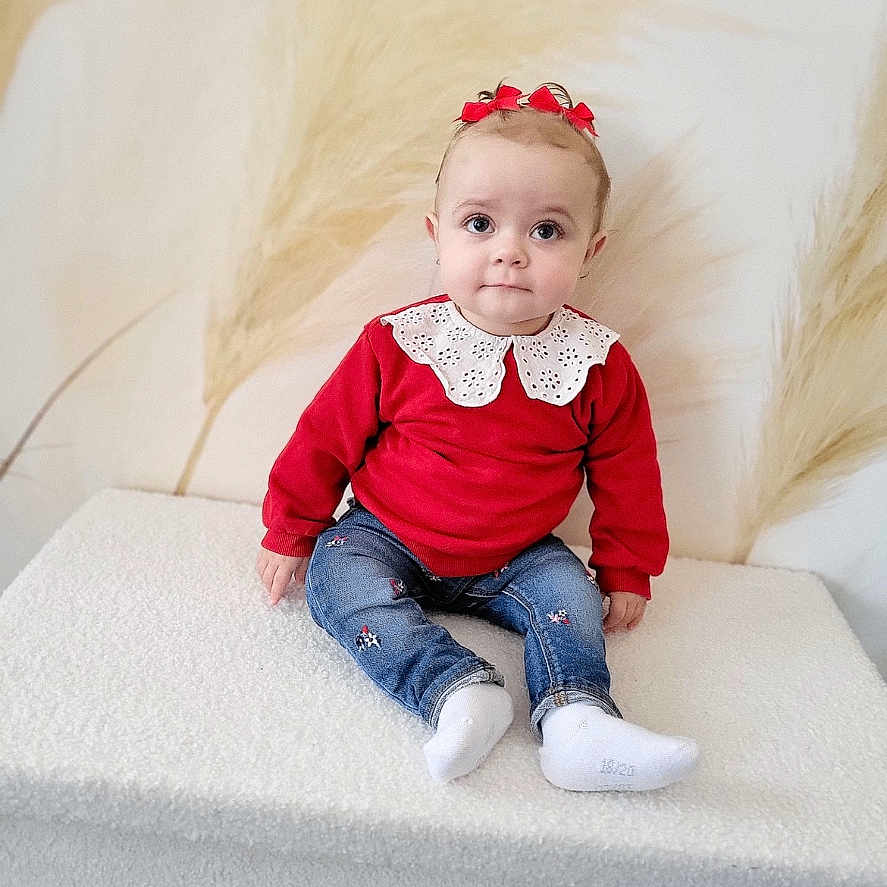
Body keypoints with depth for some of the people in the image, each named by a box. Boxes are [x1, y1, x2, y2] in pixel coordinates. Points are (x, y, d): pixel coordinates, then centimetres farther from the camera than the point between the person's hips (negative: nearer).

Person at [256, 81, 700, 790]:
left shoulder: (600, 365, -11)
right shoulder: (398, 343, -14)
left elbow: (626, 476, 2)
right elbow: (327, 436, -3)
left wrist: (626, 571, 6)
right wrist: (289, 534, 4)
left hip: (516, 558, 1)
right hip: (384, 538, 0)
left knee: (569, 595, -20)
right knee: (335, 578, -24)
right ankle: (459, 689, -32)